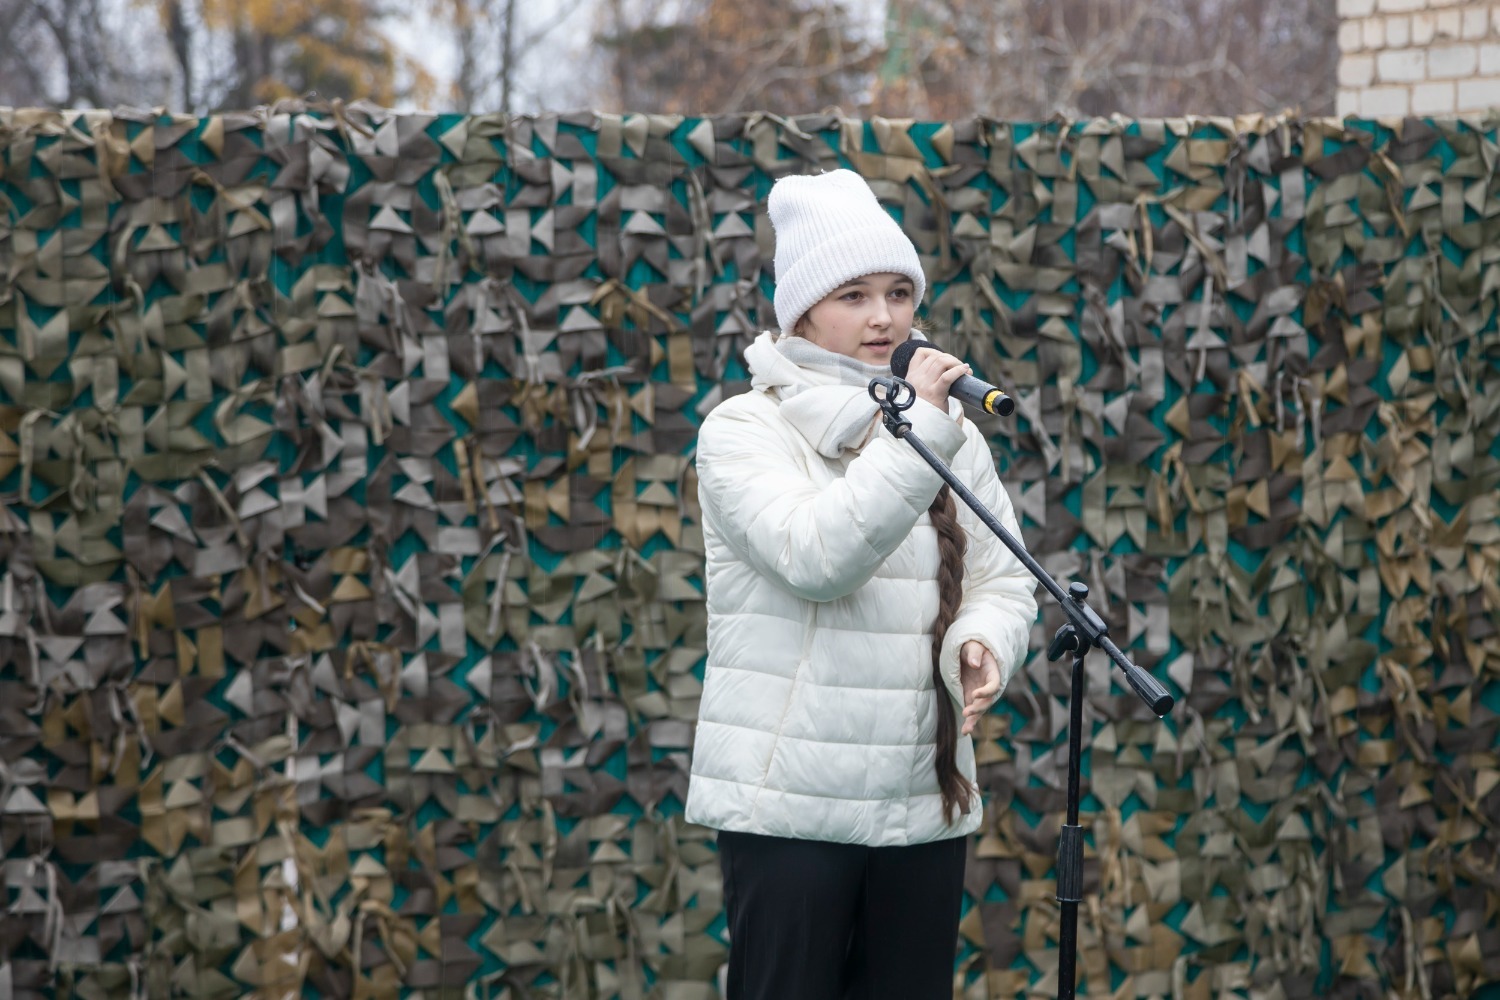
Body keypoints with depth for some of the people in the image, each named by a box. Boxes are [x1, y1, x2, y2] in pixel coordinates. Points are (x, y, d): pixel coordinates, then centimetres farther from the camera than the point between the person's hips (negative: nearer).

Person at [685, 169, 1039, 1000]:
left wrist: (982, 645, -12)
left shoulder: (951, 433, 11)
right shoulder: (744, 429, -4)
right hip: (791, 803, -5)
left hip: (925, 802, 5)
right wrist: (917, 432, -20)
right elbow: (817, 558, -20)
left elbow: (1006, 582, 10)